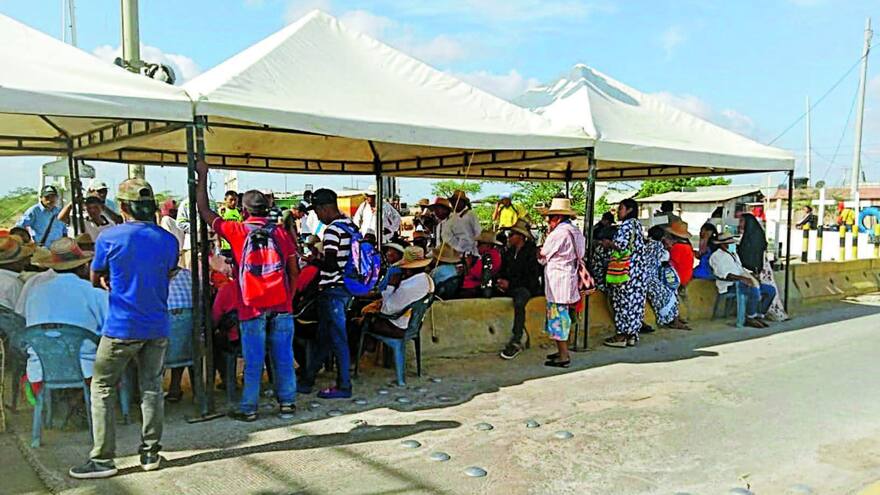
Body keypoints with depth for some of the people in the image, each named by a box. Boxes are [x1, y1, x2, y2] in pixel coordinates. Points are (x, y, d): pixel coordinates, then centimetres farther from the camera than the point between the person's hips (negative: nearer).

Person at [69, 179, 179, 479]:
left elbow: (96, 280, 6)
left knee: (102, 389, 8)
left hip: (121, 327, -3)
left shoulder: (109, 237, -8)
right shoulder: (168, 240, 0)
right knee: (152, 388, 11)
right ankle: (150, 453, 18)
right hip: (158, 327, 4)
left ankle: (102, 459, 8)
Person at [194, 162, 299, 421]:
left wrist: (203, 175, 15)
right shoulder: (281, 232, 4)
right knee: (283, 357, 9)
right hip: (282, 307, 2)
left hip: (252, 308, -2)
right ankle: (287, 403, 16)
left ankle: (248, 408, 11)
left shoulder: (236, 231, -2)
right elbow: (294, 271, 6)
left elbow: (204, 210, 8)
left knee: (253, 361, 4)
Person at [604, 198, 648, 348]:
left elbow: (621, 245, -22)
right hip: (638, 271, 9)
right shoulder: (637, 224, 16)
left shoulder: (626, 225, -12)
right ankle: (632, 335, 14)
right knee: (635, 301, 9)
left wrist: (608, 243, -5)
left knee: (622, 301, -3)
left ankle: (621, 336, 1)